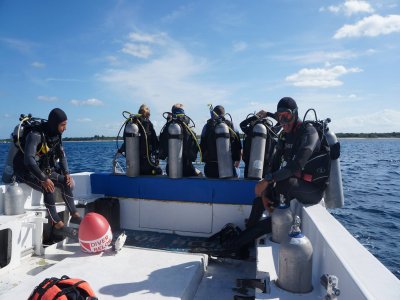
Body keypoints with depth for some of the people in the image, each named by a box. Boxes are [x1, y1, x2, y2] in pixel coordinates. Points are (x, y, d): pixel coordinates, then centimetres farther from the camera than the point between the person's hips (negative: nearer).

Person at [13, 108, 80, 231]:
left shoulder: (56, 134, -2)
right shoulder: (36, 135, -26)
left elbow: (62, 155, 5)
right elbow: (28, 160, -35)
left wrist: (67, 173, -9)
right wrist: (43, 179, -39)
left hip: (43, 169, 7)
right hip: (26, 171, -7)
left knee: (66, 182, -10)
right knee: (48, 187, -31)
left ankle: (75, 215, -7)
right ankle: (57, 223, -25)